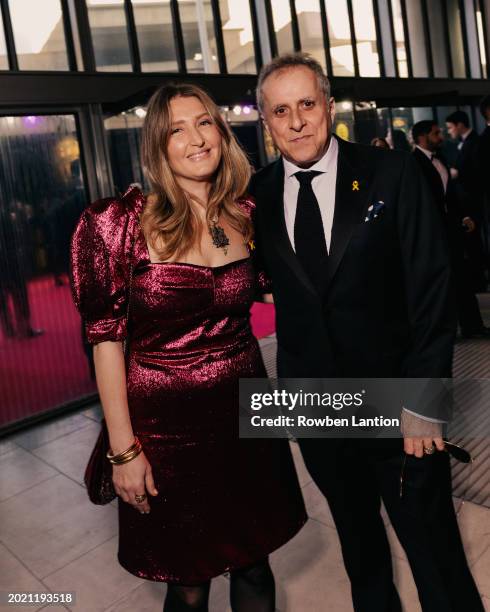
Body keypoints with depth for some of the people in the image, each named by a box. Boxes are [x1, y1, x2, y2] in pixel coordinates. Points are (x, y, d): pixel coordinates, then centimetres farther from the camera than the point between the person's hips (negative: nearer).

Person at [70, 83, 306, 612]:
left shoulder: (246, 213, 1)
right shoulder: (121, 221, -12)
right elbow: (106, 338, -10)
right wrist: (124, 449, -10)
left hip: (245, 411, 4)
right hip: (167, 423, -3)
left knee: (253, 565, 20)